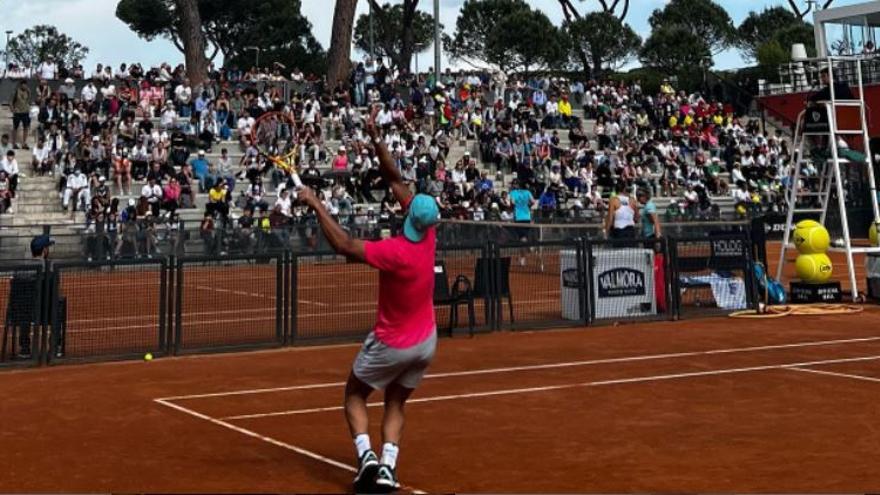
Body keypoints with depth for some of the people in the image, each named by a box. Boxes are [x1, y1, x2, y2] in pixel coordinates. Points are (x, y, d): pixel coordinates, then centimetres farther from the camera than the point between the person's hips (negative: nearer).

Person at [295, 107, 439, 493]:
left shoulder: (395, 252, -30)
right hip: (426, 341, 6)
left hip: (392, 344, -6)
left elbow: (345, 246, -33)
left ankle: (366, 455, -3)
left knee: (355, 394, 16)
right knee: (396, 404, 16)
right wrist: (377, 139, -7)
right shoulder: (429, 235, -12)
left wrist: (316, 205, -27)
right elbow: (395, 180, -6)